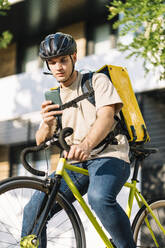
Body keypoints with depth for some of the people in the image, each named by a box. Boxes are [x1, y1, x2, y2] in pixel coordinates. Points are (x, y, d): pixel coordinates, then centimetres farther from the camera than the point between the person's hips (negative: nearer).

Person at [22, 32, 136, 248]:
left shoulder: (97, 81, 2)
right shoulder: (54, 98, 17)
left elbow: (106, 117, -15)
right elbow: (41, 141, 9)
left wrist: (86, 145, -37)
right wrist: (46, 124, -17)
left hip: (108, 157, -5)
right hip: (75, 164, 5)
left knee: (99, 198, -37)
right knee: (34, 210, -14)